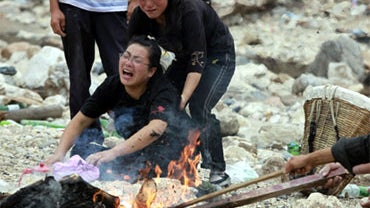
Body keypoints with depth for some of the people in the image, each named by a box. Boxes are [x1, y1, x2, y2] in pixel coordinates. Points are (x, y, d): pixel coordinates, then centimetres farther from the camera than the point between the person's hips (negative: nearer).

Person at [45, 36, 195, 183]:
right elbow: (80, 121, -1)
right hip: (138, 153, 7)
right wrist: (60, 152, -18)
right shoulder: (112, 86, -7)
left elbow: (156, 128, -43)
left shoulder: (163, 92, -24)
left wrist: (114, 152, -52)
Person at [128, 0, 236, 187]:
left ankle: (218, 171, -15)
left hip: (217, 57, -7)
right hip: (184, 58, 7)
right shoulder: (140, 16, -17)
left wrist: (184, 98, -48)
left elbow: (197, 62, -37)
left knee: (199, 107, -24)